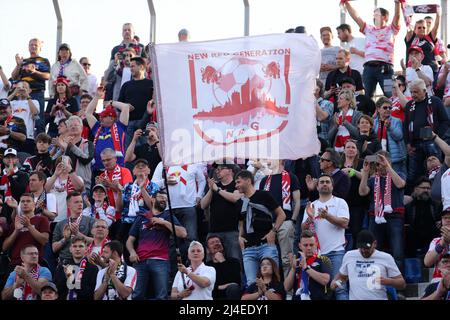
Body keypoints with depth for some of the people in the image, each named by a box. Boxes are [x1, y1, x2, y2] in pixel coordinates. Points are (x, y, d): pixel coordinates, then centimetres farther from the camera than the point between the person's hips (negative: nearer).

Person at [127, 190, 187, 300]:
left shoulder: (168, 217, 16)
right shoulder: (141, 218, 20)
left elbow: (182, 233, 2)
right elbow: (130, 240, 19)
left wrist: (164, 222, -3)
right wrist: (132, 251, -2)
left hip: (160, 261, -1)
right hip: (140, 261, 1)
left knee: (161, 296, -9)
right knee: (137, 296, -5)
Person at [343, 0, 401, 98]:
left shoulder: (391, 29, 13)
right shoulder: (368, 29, 23)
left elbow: (397, 16, -2)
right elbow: (356, 16, 17)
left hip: (385, 67, -4)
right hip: (369, 67, 4)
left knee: (390, 96, -8)